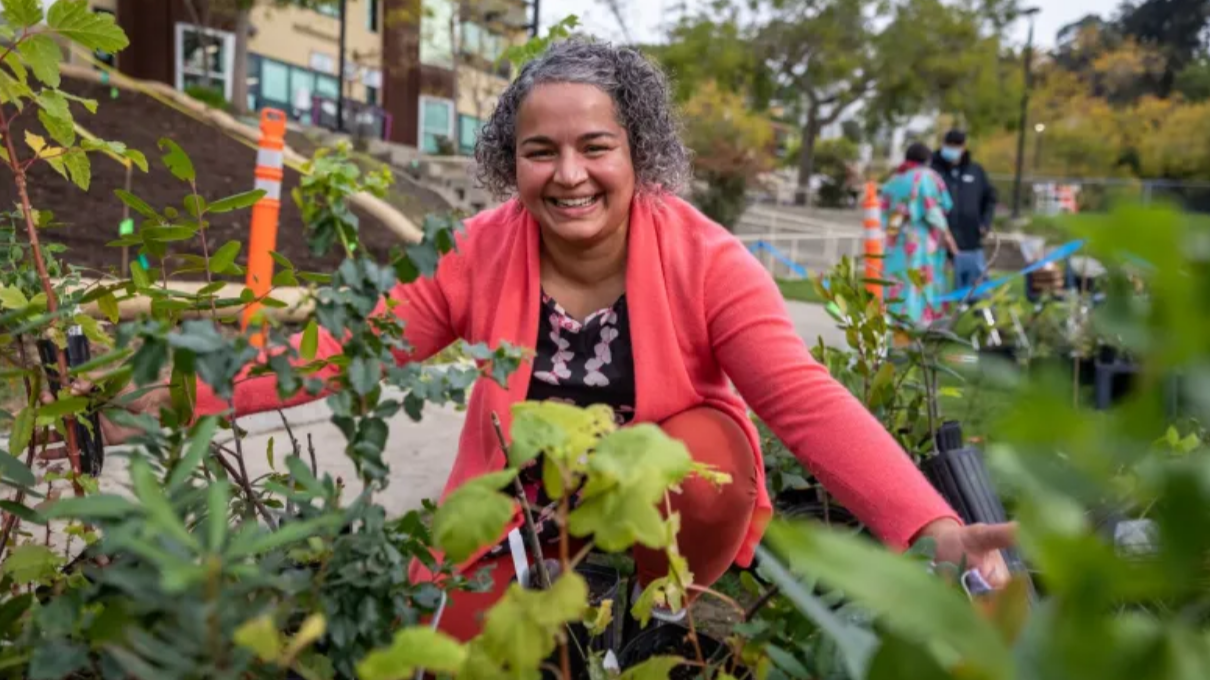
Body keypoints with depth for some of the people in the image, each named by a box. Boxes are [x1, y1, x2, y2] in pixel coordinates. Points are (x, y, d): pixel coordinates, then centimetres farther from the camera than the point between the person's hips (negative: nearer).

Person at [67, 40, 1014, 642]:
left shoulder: (704, 260, -20)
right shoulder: (479, 256, -15)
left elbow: (806, 399, -27)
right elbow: (348, 351, -13)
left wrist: (931, 529, -40)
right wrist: (185, 393, -23)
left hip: (668, 509, -1)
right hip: (526, 521, 2)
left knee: (698, 455, -32)